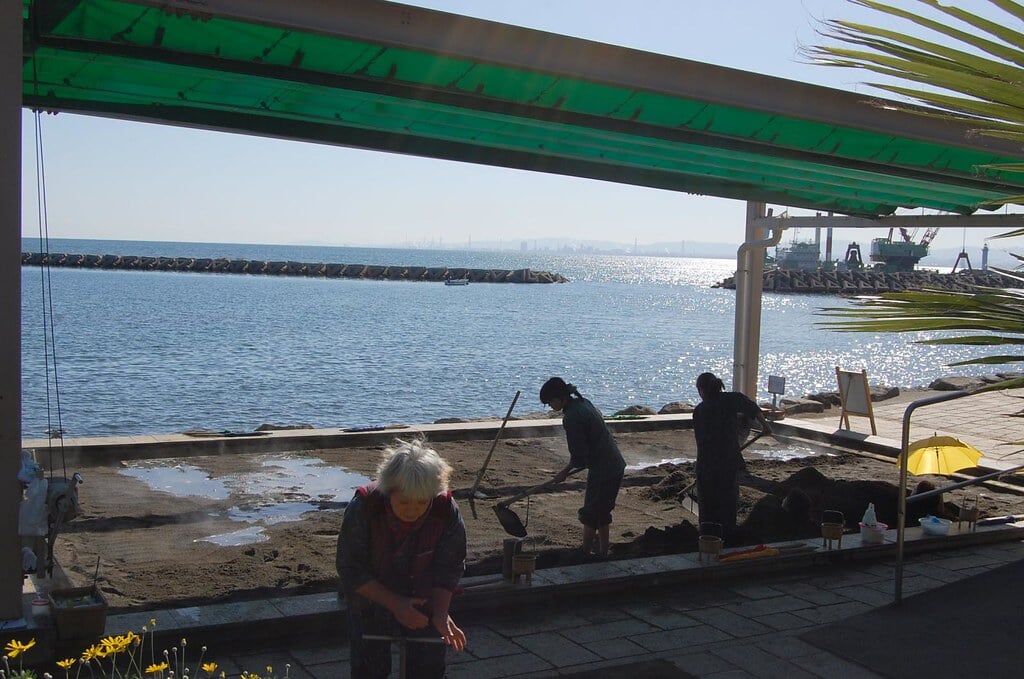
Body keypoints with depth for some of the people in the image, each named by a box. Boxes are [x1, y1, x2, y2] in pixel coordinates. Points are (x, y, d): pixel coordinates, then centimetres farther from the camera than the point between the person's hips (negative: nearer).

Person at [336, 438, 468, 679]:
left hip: (423, 598, 1)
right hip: (371, 596, -1)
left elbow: (449, 568, -11)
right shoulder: (363, 507, -28)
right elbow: (350, 569, -20)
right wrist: (394, 603, -27)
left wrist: (440, 613, -24)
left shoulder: (447, 511, -24)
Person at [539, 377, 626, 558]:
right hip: (616, 465, 9)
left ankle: (585, 555, 13)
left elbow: (579, 457, -18)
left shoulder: (571, 417, -21)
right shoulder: (583, 403, 8)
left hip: (602, 470, -9)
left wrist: (564, 473, -2)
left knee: (590, 516, 4)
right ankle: (602, 552, 30)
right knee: (602, 513, 20)